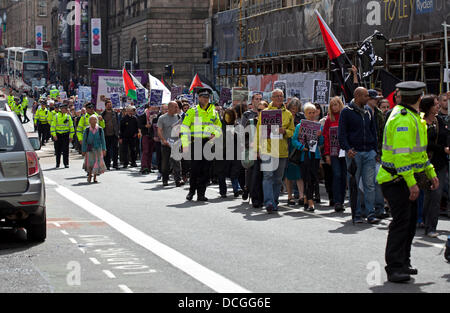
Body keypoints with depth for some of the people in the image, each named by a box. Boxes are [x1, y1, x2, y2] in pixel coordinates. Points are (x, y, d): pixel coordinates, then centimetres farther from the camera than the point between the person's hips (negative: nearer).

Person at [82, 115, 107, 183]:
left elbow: (103, 140, 4)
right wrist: (83, 150, 3)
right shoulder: (87, 130, -1)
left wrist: (104, 149, 0)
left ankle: (95, 177, 14)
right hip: (89, 149, -1)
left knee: (97, 162, 0)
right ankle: (89, 175, 12)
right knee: (90, 162, -11)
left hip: (98, 149, 1)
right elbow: (84, 141, 3)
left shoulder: (100, 130, 0)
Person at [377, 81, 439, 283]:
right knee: (401, 221, -11)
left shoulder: (413, 117, 16)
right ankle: (394, 268, -9)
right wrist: (411, 183, -28)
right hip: (397, 180, -10)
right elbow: (401, 154, -26)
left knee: (410, 221, 14)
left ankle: (403, 263, 22)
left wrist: (431, 173, 22)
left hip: (408, 179, 10)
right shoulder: (403, 119, -19)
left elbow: (418, 151, 25)